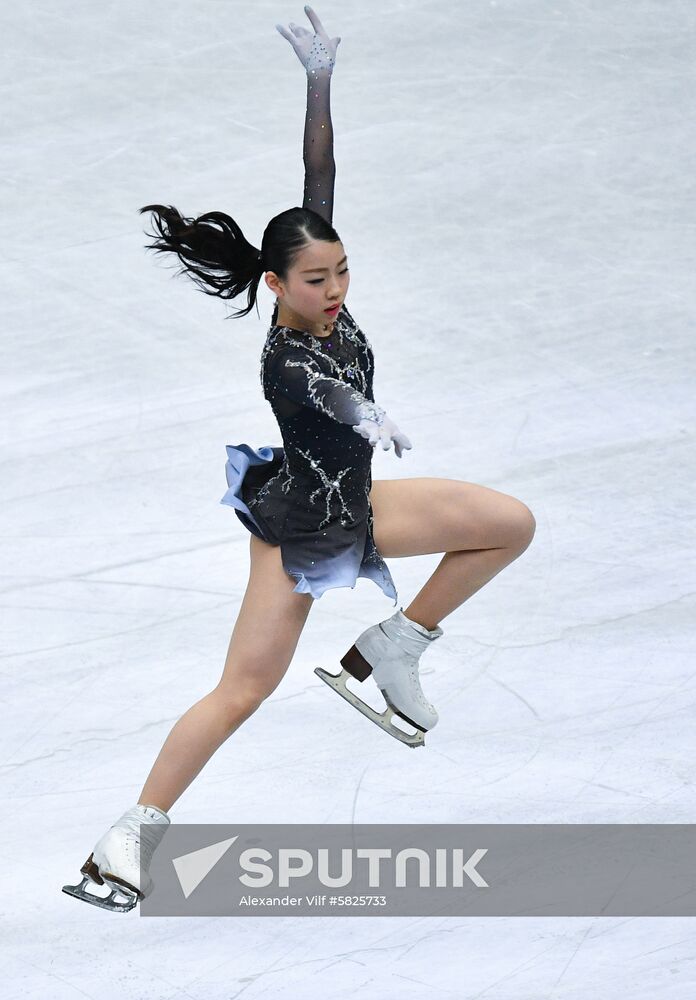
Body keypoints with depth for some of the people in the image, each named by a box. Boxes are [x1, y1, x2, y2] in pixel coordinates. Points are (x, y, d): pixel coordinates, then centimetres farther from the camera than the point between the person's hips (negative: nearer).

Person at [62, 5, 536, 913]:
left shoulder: (328, 306, -10)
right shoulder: (285, 360, -29)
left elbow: (320, 177, -9)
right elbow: (332, 395, -53)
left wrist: (320, 81, -13)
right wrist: (369, 418, -74)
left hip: (351, 506, 8)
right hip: (298, 527, -8)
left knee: (511, 524, 6)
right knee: (243, 691, -9)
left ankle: (395, 645, 11)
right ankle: (136, 830, -3)